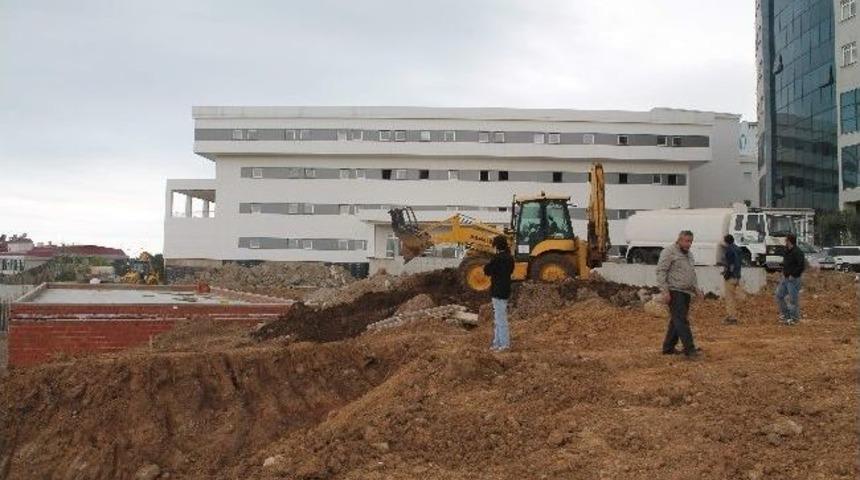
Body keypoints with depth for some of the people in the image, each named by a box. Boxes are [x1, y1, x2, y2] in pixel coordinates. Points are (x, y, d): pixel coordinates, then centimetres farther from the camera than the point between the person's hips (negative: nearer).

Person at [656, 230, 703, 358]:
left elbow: (692, 274, 28)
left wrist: (696, 289, 15)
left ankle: (668, 347, 17)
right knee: (681, 320, -13)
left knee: (676, 321, 10)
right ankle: (689, 349, -16)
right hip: (674, 292, -9)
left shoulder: (689, 254, 19)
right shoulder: (669, 252, -8)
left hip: (686, 292, 9)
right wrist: (665, 291, -19)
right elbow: (661, 271, -13)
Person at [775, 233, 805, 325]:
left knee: (793, 299, -2)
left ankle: (794, 318, 8)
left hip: (793, 279, -10)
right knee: (779, 295, 13)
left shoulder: (797, 252, -18)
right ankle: (785, 314, 24)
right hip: (785, 278, 10)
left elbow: (802, 266, -23)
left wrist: (793, 275, -20)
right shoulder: (787, 251, 11)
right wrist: (784, 272, 13)